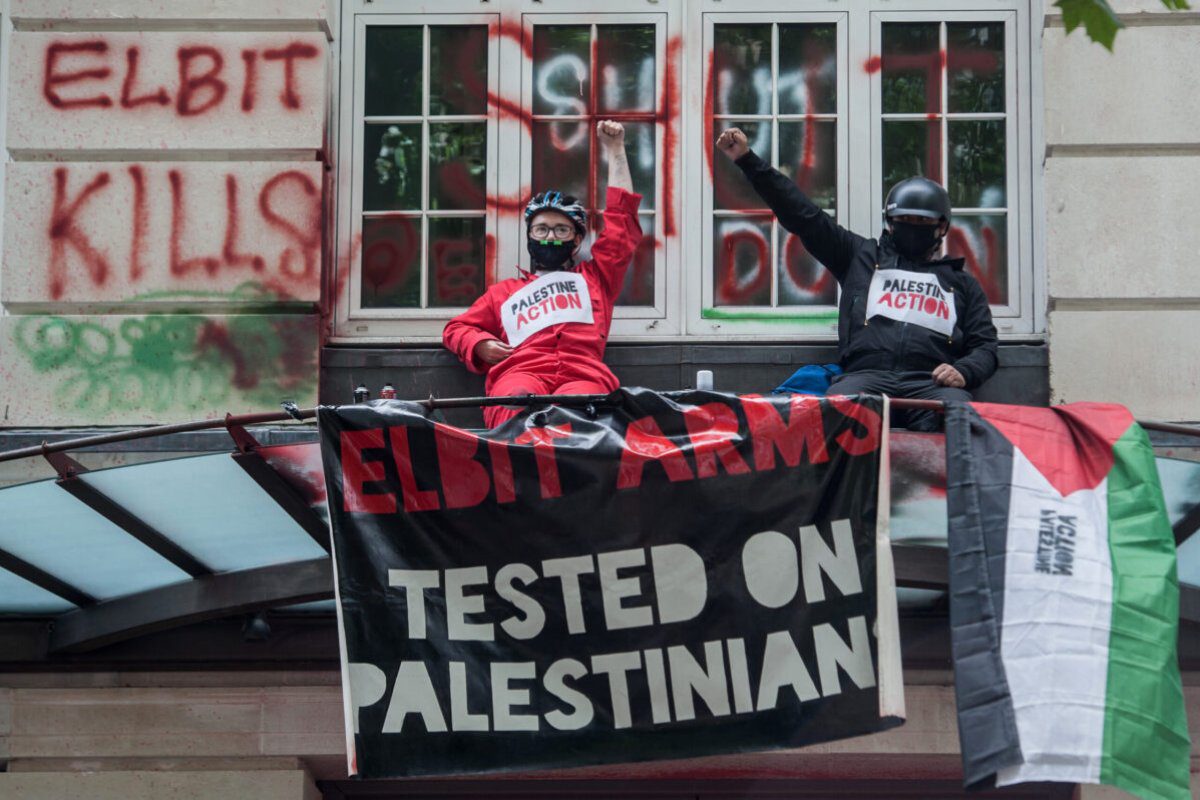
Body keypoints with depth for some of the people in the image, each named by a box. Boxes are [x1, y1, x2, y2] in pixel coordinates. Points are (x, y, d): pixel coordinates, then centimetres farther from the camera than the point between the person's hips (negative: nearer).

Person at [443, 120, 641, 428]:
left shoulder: (594, 278, 38)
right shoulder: (504, 291, 39)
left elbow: (621, 219, 40)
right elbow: (457, 328, 41)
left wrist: (614, 149, 45)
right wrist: (480, 344, 16)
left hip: (583, 376, 0)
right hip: (521, 374, 0)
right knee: (518, 402, -41)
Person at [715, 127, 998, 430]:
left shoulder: (962, 283, 30)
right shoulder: (864, 257, 29)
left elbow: (984, 345, 23)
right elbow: (803, 216, 26)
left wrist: (964, 371, -3)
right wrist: (748, 161, 21)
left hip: (932, 383, 0)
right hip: (867, 375, 0)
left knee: (957, 407, -38)